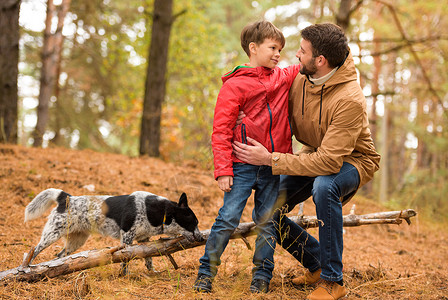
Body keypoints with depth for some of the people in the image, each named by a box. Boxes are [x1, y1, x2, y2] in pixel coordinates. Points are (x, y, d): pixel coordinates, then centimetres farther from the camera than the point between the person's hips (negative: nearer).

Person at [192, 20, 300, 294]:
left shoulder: (284, 78, 11)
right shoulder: (235, 85, -6)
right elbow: (221, 131, -8)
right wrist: (223, 170, -15)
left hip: (273, 168, 5)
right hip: (243, 166, -5)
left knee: (267, 222, 8)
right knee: (228, 218, -7)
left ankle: (262, 276, 17)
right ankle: (206, 272, 6)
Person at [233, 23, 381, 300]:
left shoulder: (350, 100, -33)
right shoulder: (299, 79, -11)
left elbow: (329, 161, -37)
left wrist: (270, 159, -35)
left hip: (350, 160, -7)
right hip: (314, 155, 7)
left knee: (324, 187, -40)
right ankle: (317, 264, 14)